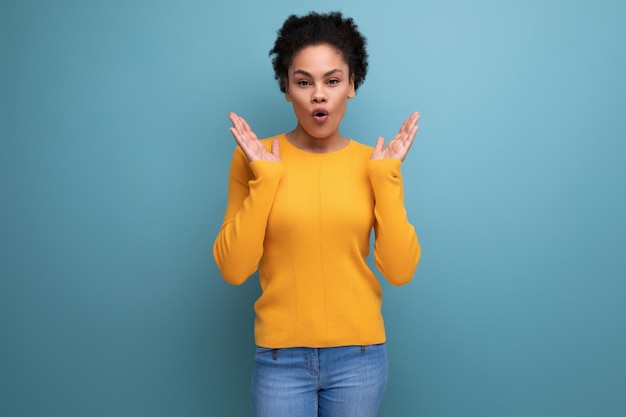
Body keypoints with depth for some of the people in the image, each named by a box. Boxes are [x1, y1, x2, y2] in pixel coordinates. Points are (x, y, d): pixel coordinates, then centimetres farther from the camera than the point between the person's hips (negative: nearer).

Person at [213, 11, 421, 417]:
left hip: (360, 355, 2)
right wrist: (263, 179, -16)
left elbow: (400, 270, -7)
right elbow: (233, 269, -9)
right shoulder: (254, 159, -5)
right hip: (281, 357, -1)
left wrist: (386, 178, -12)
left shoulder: (374, 164, -2)